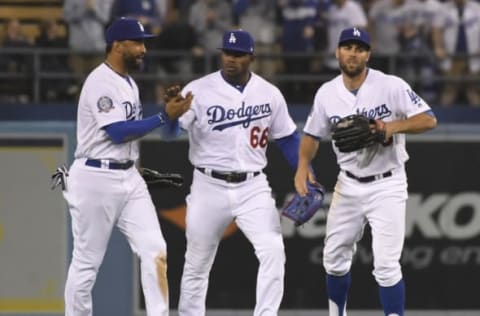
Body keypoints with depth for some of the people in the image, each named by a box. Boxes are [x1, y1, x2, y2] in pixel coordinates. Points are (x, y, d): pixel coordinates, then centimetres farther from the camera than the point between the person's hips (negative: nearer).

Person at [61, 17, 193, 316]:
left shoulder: (129, 83, 14)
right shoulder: (100, 82, -14)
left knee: (155, 250, -5)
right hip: (96, 179, -8)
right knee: (87, 261, 1)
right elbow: (118, 132, -21)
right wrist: (165, 117, -20)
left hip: (129, 178, 8)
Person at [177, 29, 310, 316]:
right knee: (197, 263, 8)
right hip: (210, 187, -1)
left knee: (273, 251, -16)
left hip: (253, 188, 1)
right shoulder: (199, 91, -8)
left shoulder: (270, 94, 2)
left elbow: (287, 138, 12)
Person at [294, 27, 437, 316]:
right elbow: (313, 134, 12)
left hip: (387, 186, -5)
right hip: (348, 185, 5)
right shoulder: (327, 93, 0)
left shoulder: (391, 86, -13)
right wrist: (303, 166, -4)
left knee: (386, 265, -11)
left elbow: (429, 119, -14)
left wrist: (393, 127, -29)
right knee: (335, 258, 13)